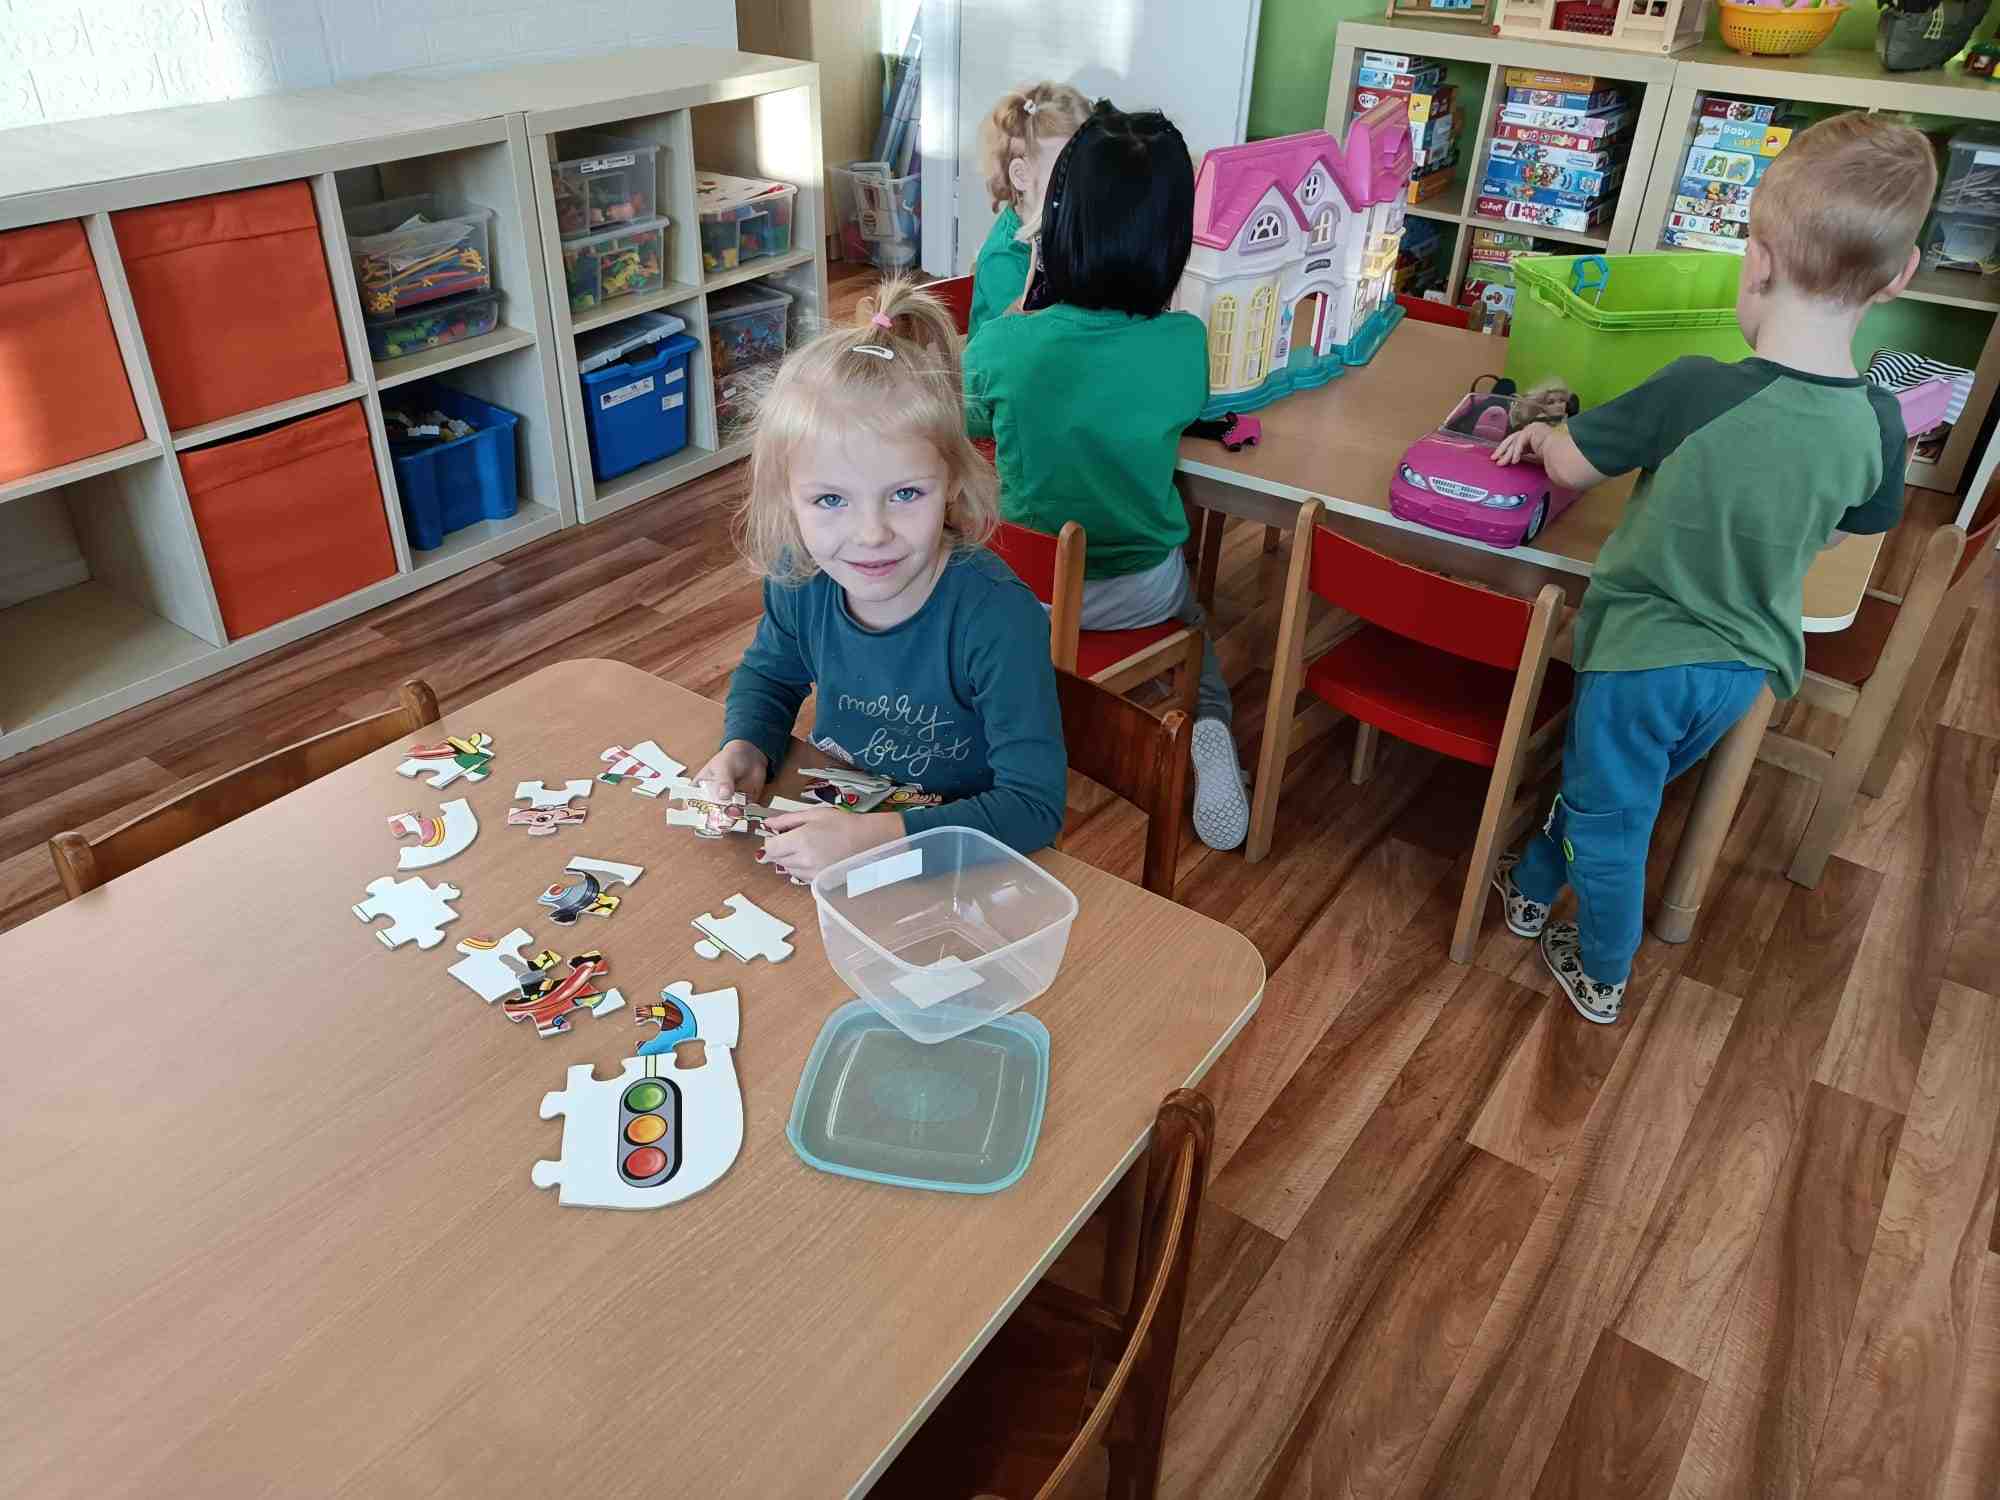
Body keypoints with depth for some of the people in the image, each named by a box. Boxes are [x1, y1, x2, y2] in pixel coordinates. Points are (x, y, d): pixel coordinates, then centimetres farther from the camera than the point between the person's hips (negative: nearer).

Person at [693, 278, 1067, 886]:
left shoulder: (999, 616, -28)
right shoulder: (800, 578, -11)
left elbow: (1035, 804, -27)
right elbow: (769, 672, 12)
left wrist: (874, 838, -34)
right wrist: (744, 749, -9)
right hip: (830, 823, 5)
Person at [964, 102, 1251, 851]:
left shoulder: (1000, 346, -23)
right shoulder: (1183, 344, -20)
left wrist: (1028, 298, 0)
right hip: (1138, 594, -1)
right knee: (1189, 624, 34)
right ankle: (1208, 732, 6)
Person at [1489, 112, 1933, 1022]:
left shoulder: (1694, 393, -28)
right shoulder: (1877, 423, -12)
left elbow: (1570, 467, -14)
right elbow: (1848, 530, 6)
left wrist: (1542, 435, 8)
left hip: (1643, 657, -5)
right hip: (1747, 668, 5)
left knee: (1611, 820, 16)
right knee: (1603, 781, 27)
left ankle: (1601, 979, 35)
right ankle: (1534, 888, 48)